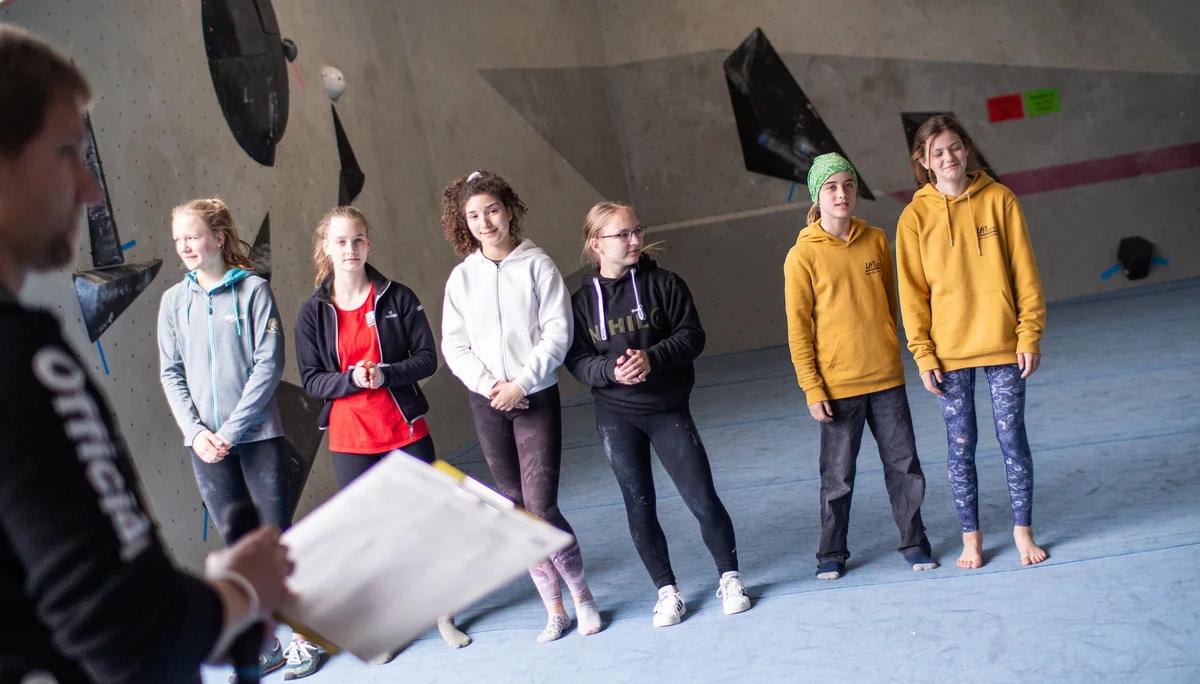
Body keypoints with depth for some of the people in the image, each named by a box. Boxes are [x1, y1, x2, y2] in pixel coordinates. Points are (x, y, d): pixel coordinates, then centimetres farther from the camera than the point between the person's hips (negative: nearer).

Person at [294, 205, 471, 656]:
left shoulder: (397, 298, -3)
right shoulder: (313, 312, -2)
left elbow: (427, 358, -4)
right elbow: (311, 380, -2)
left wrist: (385, 374, -21)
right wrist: (351, 379, -21)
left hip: (405, 431, 0)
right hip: (350, 441, 0)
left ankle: (442, 612, 26)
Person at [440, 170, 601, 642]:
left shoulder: (537, 266, -3)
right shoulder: (461, 278, 4)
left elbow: (557, 334, -8)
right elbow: (455, 346, 2)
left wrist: (521, 383, -15)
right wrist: (489, 384, -12)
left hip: (536, 398, -3)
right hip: (487, 403, 3)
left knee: (542, 509, -10)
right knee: (517, 511, 8)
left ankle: (582, 595, 14)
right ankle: (554, 609, 21)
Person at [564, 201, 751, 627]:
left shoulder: (663, 283, -4)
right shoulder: (582, 301, -1)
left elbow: (692, 336, -6)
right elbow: (576, 360, -3)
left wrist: (652, 358, -22)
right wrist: (611, 370, -22)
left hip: (668, 410, -1)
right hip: (616, 417, 1)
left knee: (703, 501, -3)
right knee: (639, 507, 8)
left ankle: (729, 577, 20)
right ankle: (666, 590, 24)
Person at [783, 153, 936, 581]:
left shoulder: (876, 240, 4)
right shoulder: (802, 256, -8)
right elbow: (798, 329, -6)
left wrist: (889, 351, 15)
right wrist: (812, 389, -9)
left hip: (886, 378, 3)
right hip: (838, 384, -3)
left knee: (904, 465, 9)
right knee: (838, 476, 6)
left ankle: (914, 542, 26)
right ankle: (832, 553, 22)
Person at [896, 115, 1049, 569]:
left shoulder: (998, 199, 1)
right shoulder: (915, 217, 0)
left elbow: (1024, 273, 2)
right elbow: (913, 293, 1)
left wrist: (1030, 335, -3)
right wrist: (923, 355, -4)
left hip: (1002, 344, 0)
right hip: (949, 351, 0)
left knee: (1013, 440, 5)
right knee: (961, 446, 6)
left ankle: (1022, 531, 21)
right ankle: (971, 537, 20)